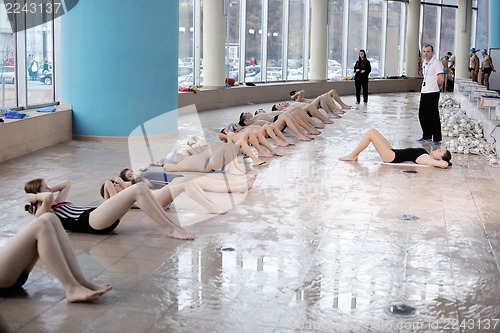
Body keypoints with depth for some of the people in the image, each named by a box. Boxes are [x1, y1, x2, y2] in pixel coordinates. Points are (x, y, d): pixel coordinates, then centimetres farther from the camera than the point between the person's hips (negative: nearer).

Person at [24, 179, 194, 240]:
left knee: (141, 187, -7)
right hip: (93, 221, -10)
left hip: (98, 215, 10)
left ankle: (171, 225, -12)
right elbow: (48, 197, -20)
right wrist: (33, 196, -2)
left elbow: (67, 183, 42)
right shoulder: (42, 213, 3)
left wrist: (46, 190, 32)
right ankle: (171, 229, -23)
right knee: (137, 190, -20)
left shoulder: (56, 205, 30)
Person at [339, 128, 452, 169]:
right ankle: (354, 154, 14)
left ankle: (352, 156, 1)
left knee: (370, 133, -13)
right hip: (393, 153, 10)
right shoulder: (428, 156, 4)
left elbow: (445, 164, -35)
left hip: (391, 158, -10)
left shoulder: (427, 159, -20)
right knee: (372, 131, 10)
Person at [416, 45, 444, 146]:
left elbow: (440, 80, -14)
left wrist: (436, 88, 0)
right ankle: (426, 136, 25)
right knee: (422, 115, 13)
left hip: (432, 93, -8)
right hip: (424, 92, 8)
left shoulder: (436, 63, -11)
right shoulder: (424, 63, 14)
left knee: (433, 117, -5)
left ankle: (437, 139, 2)